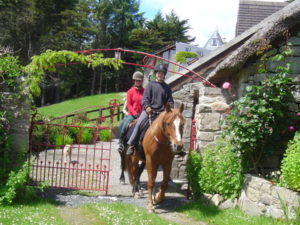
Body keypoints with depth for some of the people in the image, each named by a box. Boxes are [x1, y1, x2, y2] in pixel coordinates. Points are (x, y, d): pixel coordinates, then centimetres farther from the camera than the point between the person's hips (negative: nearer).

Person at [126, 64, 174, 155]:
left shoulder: (167, 88, 15)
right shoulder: (151, 84, 8)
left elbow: (170, 101, 15)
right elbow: (145, 98, 2)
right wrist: (147, 107, -15)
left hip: (162, 112, 3)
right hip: (149, 110, -2)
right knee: (139, 123, -20)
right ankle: (131, 144, -15)